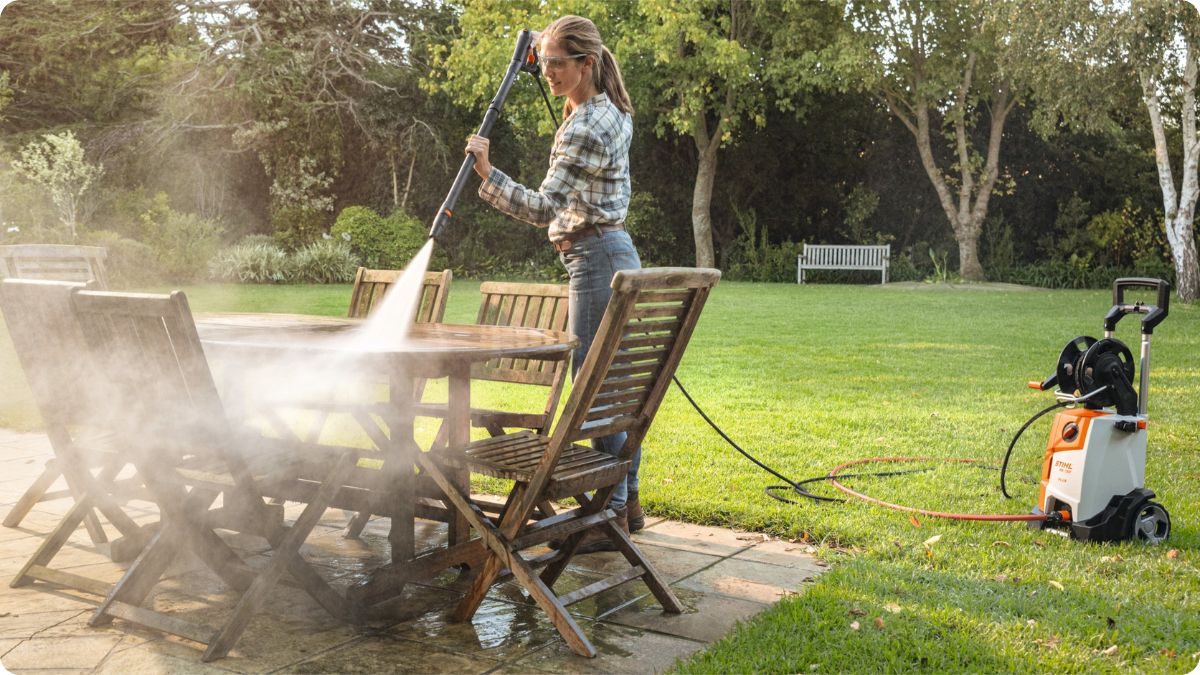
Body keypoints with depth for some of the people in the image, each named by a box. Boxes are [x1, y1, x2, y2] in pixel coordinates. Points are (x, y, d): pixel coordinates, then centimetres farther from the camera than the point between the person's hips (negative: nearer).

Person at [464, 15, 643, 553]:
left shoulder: (584, 128, -18)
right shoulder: (612, 112, 12)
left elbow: (542, 209, -26)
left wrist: (487, 173, -33)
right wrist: (548, 53, 30)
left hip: (595, 258, -10)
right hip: (616, 253, 10)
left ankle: (613, 516, 1)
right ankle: (628, 501, 23)